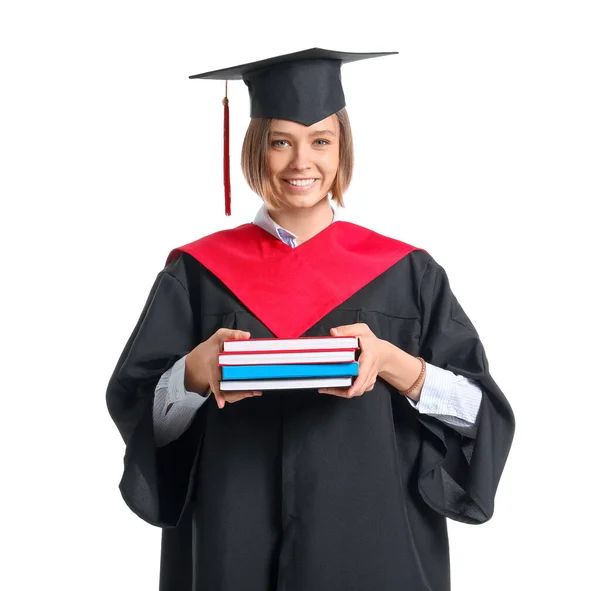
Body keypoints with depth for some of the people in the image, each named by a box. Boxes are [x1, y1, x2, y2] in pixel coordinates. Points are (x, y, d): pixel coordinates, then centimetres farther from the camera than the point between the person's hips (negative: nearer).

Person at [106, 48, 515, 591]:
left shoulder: (406, 275, -1)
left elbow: (480, 413, -5)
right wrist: (194, 373, -22)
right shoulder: (197, 273, 0)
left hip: (372, 544, 0)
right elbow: (137, 411, -2)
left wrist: (391, 362, -22)